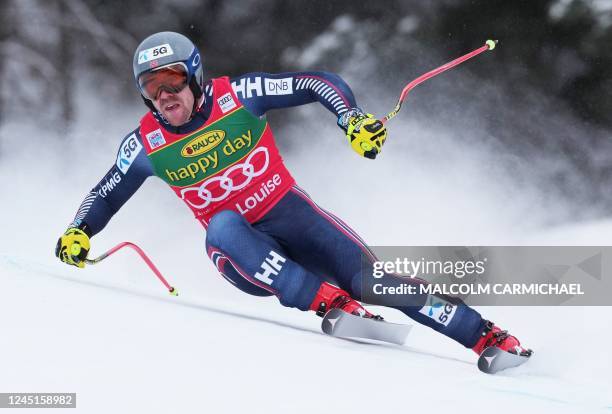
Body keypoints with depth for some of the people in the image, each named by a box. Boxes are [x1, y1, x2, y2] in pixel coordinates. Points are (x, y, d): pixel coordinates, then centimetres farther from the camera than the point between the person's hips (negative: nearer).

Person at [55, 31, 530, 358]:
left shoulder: (236, 96, -14)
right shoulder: (147, 144, -9)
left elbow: (321, 83, -12)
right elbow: (105, 195, 7)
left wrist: (352, 120, -29)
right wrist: (79, 232, -12)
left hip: (291, 216, 0)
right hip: (242, 251, 0)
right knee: (223, 224, -34)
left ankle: (486, 335, -7)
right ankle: (329, 301, -40)